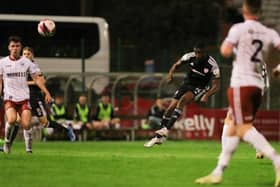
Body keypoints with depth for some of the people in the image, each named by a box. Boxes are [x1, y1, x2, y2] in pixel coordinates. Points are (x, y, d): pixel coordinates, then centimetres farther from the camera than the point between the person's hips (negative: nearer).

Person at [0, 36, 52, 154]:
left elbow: (37, 78, 4)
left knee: (26, 124, -12)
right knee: (12, 119, -26)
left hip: (24, 98, 1)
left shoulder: (27, 62, 4)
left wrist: (46, 93, -6)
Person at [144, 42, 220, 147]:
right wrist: (171, 73, -17)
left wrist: (206, 95, -35)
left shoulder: (212, 65, -22)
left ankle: (166, 129, -30)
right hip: (187, 83, 4)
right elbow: (176, 65, 5)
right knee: (170, 108, -6)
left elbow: (216, 85, -17)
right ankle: (159, 137, 8)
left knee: (182, 100, -31)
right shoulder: (189, 57, -13)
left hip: (200, 88, -4)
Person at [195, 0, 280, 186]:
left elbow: (226, 51, -17)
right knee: (233, 130, 13)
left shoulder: (238, 29, -6)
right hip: (258, 85, 6)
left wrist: (225, 43, 5)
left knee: (245, 129, -12)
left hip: (241, 85, -6)